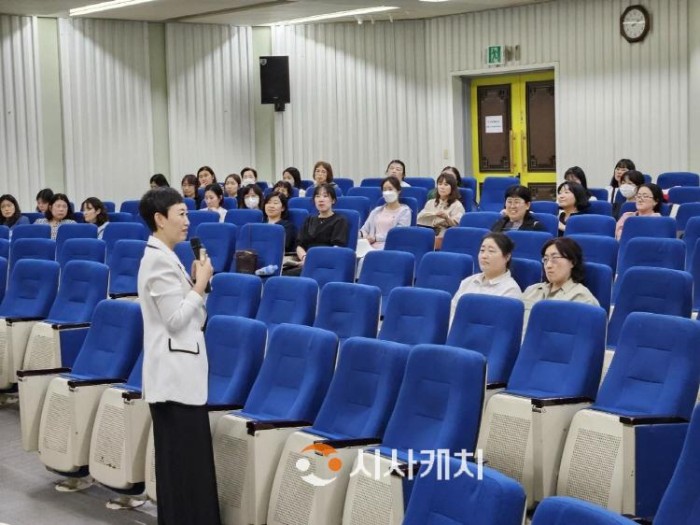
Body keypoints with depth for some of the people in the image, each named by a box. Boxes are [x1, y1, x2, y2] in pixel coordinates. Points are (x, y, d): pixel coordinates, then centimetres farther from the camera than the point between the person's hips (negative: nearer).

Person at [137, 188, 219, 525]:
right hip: (174, 372, -10)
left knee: (186, 455, 14)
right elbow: (175, 319, -20)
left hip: (179, 370, 10)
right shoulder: (159, 260, -16)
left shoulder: (162, 257, 15)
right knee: (184, 456, -6)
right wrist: (200, 285, -12)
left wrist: (195, 283, 6)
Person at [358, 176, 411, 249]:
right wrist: (358, 235, -7)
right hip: (370, 247, 4)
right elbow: (365, 230, 18)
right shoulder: (377, 210, 26)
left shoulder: (404, 211, 8)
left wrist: (376, 238, -14)